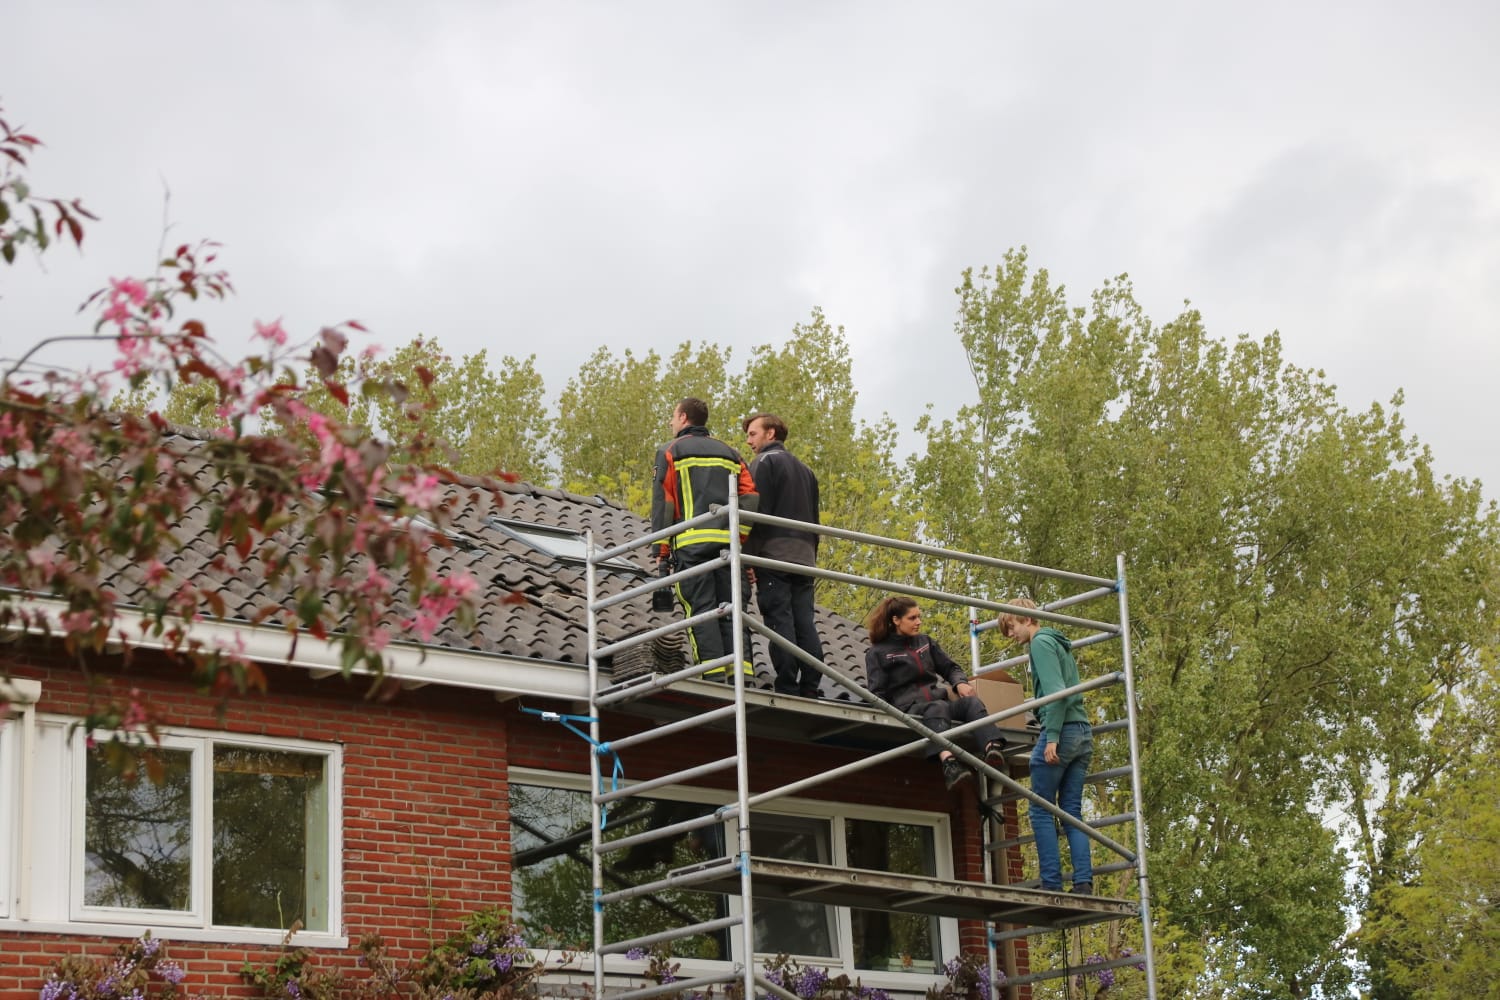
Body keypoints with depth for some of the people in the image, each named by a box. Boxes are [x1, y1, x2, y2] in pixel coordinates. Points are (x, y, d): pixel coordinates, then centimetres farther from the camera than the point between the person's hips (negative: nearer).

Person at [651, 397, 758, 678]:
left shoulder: (670, 451, 9)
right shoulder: (729, 453, 23)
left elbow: (663, 502, 0)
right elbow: (750, 497, 10)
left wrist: (661, 549, 0)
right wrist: (741, 539, 8)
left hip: (691, 541, -4)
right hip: (727, 540, 4)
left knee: (701, 607, -7)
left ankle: (713, 675, -16)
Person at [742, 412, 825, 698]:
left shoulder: (764, 463, 0)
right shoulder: (804, 470, 24)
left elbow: (758, 512, -10)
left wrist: (748, 557, -12)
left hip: (773, 556, -7)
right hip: (804, 557, 7)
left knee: (779, 621, -9)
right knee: (806, 624, 3)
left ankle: (787, 689, -14)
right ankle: (810, 689, -2)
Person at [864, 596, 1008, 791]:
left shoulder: (926, 642, 25)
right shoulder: (878, 653, 10)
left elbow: (950, 668, 24)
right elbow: (878, 694, 2)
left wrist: (960, 683, 0)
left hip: (940, 700, 5)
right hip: (910, 707, -5)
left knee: (971, 702, -27)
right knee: (938, 708, -39)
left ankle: (993, 749, -57)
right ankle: (949, 763, -68)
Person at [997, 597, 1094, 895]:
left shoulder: (1041, 643, -5)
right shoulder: (1060, 645, 23)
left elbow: (1057, 691, -16)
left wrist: (1052, 736, -20)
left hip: (1062, 731, -9)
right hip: (1083, 733, 9)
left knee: (1041, 810, -3)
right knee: (1072, 812, 6)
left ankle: (1052, 884, -8)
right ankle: (1084, 883, -3)